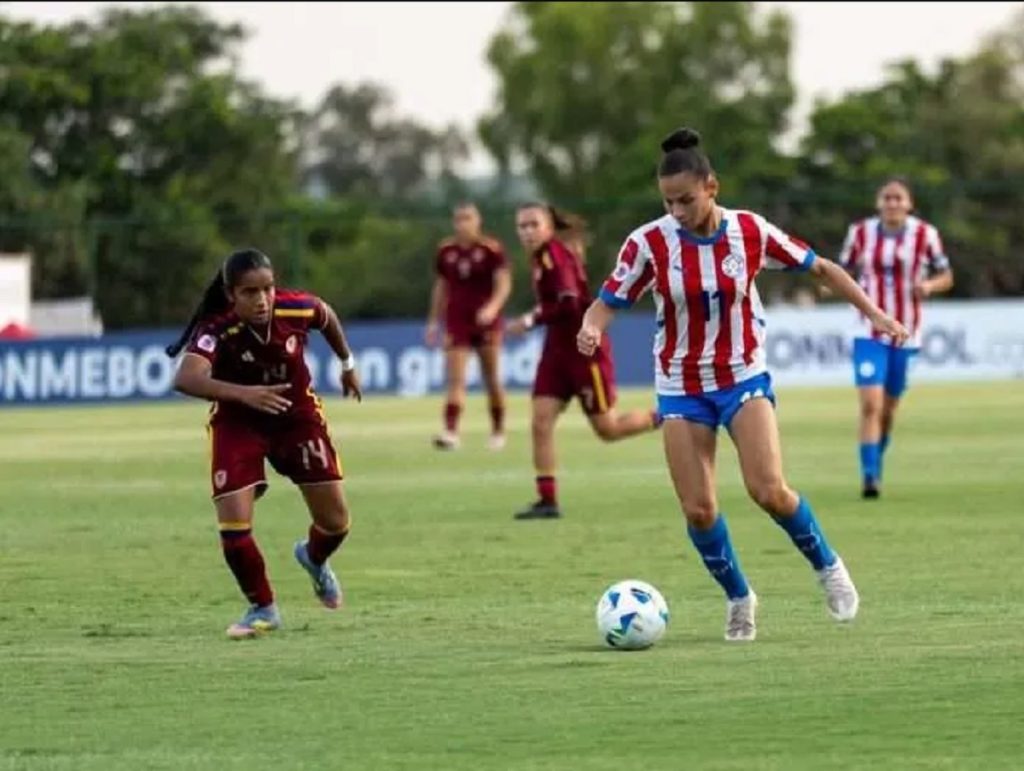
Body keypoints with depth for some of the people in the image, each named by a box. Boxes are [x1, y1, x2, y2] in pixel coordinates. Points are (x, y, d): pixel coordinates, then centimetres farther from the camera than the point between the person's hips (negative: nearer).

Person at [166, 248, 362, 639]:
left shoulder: (297, 309, -24)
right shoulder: (216, 330, -33)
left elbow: (327, 315, 2)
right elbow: (186, 378, -52)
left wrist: (347, 363, 17)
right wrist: (243, 393, -66)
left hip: (298, 416, 3)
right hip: (237, 425, -3)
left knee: (335, 521, 5)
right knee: (233, 525, -15)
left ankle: (315, 559, 43)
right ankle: (262, 608, 11)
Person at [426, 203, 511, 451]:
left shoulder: (491, 249, -6)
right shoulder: (445, 251, 6)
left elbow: (504, 283, -9)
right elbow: (441, 288, 15)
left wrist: (493, 307, -26)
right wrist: (434, 321, 14)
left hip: (485, 321, -2)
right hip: (457, 321, 2)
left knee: (492, 380, 7)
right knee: (455, 379, -10)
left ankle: (498, 431, 21)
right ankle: (451, 432, -21)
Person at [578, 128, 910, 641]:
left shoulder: (750, 231, -11)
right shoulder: (649, 243, -13)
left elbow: (820, 269, 2)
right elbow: (607, 304, -11)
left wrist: (875, 314, 0)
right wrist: (591, 329, -34)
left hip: (744, 378, -1)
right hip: (681, 389, 1)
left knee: (769, 491, -18)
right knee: (698, 510, -6)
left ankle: (828, 567, 9)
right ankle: (738, 599, 19)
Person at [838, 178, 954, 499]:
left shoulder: (925, 235, -3)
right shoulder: (860, 232, -1)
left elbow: (946, 277, 5)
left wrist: (929, 285, -17)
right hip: (869, 333, -1)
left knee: (887, 409, 10)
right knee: (870, 404, -17)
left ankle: (876, 467, 34)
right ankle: (869, 476, -15)